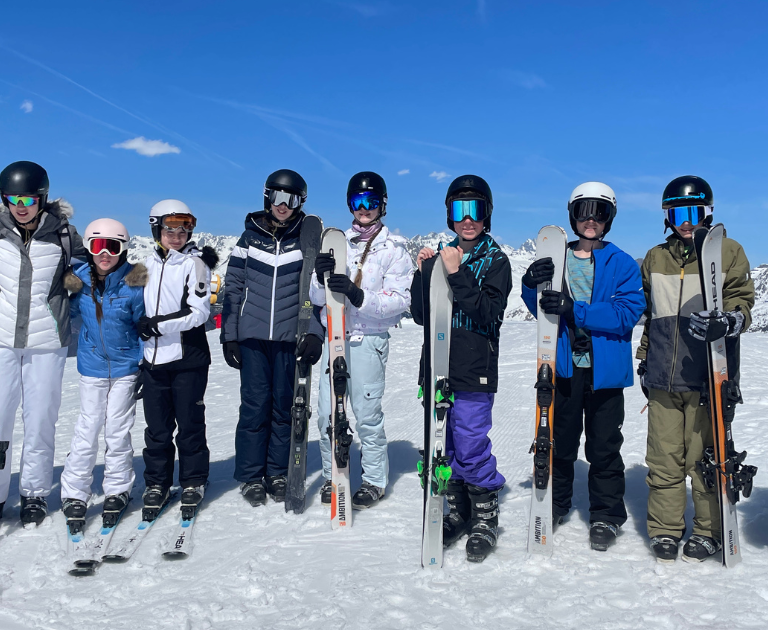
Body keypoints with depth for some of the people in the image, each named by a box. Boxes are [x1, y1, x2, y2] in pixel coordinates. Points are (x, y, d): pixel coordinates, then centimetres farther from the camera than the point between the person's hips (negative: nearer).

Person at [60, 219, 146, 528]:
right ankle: (74, 494, 17)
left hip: (126, 366, -1)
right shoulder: (80, 280, -5)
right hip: (92, 366, 1)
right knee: (87, 430, 4)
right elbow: (70, 311, 13)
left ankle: (118, 490, 24)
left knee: (117, 430, 7)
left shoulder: (132, 283, -11)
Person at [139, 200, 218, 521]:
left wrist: (158, 324, -15)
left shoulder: (195, 263, -5)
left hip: (188, 359, -4)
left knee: (190, 424, 5)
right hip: (153, 359, 4)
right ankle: (156, 483, 23)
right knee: (157, 427, 9)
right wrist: (142, 331, 18)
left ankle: (193, 482, 20)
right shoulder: (149, 262, 11)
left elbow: (199, 313, -14)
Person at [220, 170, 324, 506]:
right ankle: (251, 476, 13)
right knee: (255, 405, 1)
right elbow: (233, 288, 8)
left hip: (290, 338, 0)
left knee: (284, 405, 5)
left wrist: (315, 332, -9)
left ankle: (278, 472, 19)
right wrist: (229, 336, 3)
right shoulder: (250, 238, 7)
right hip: (252, 337, 0)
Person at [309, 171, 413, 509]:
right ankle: (333, 477, 22)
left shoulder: (394, 250, 1)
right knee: (327, 414, 5)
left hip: (369, 341, -4)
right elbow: (316, 298, 8)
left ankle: (375, 480, 15)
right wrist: (321, 278, -14)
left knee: (367, 415, -2)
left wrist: (358, 296, -24)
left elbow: (400, 300, -10)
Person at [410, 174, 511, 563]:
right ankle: (459, 515, 28)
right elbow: (421, 316, 10)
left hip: (474, 373, -5)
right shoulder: (441, 255, 12)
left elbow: (490, 314, -17)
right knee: (446, 447, 12)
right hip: (439, 368, 5)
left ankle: (485, 521, 13)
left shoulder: (495, 260, -1)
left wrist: (458, 275, -22)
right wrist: (422, 274, -3)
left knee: (472, 447, -5)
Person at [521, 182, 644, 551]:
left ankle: (606, 517, 20)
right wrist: (532, 287, -15)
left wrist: (574, 310, -24)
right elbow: (541, 311, 7)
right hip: (564, 366, 2)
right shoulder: (557, 259, 8)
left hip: (606, 369, -2)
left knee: (604, 446, 5)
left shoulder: (623, 265, 0)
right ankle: (554, 506, 30)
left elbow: (628, 313, -13)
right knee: (559, 441, 12)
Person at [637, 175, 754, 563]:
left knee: (705, 457, 1)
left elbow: (742, 305, -1)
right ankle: (665, 530, 17)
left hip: (707, 378, -3)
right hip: (663, 379, 3)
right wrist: (644, 357, 22)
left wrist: (726, 322, -24)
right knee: (664, 458, 4)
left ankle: (708, 531, 18)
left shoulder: (729, 252, 5)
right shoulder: (655, 259, 16)